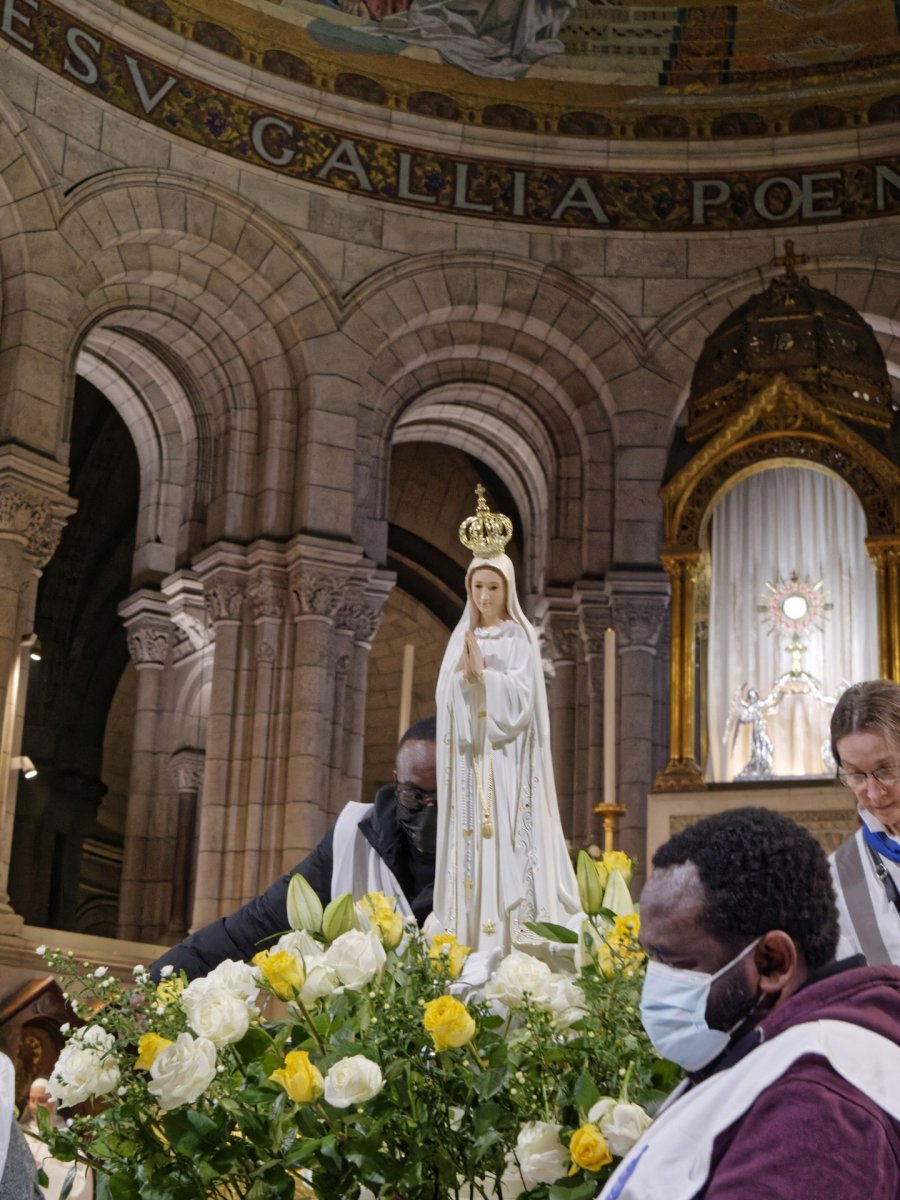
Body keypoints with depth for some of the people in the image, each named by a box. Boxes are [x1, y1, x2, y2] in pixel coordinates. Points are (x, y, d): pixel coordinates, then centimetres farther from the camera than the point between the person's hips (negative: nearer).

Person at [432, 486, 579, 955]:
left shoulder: (521, 637, 2)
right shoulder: (461, 638, 15)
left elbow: (521, 695, -9)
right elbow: (445, 695, 7)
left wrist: (482, 672, -16)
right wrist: (463, 672, -11)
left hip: (508, 760, -4)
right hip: (468, 757, 4)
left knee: (508, 843, -10)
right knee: (470, 841, -1)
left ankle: (514, 943, -11)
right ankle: (469, 944, 0)